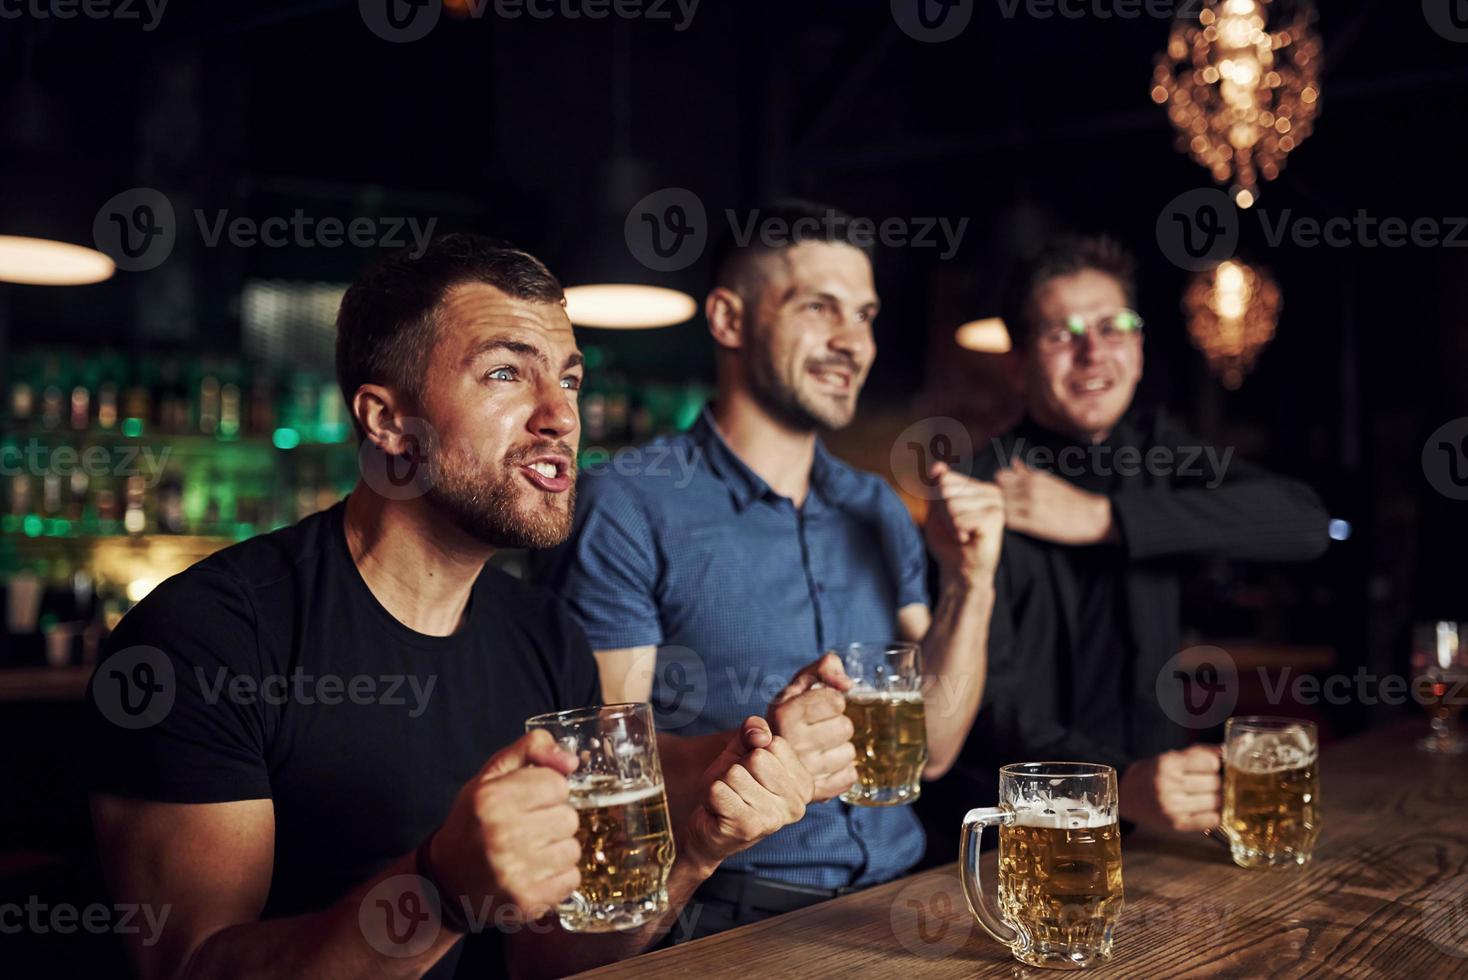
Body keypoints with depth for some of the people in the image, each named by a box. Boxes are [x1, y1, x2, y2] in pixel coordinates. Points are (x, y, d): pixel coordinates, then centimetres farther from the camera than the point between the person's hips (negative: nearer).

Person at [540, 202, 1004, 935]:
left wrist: (969, 589, 0)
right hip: (731, 912, -6)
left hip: (898, 898, 7)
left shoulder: (879, 512, 14)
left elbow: (929, 749, 12)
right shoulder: (628, 508, -6)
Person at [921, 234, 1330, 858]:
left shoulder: (1152, 449, 8)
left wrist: (1103, 518, -15)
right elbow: (989, 703, -19)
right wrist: (1121, 784, -36)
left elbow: (1305, 523, -7)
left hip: (1148, 826, 5)